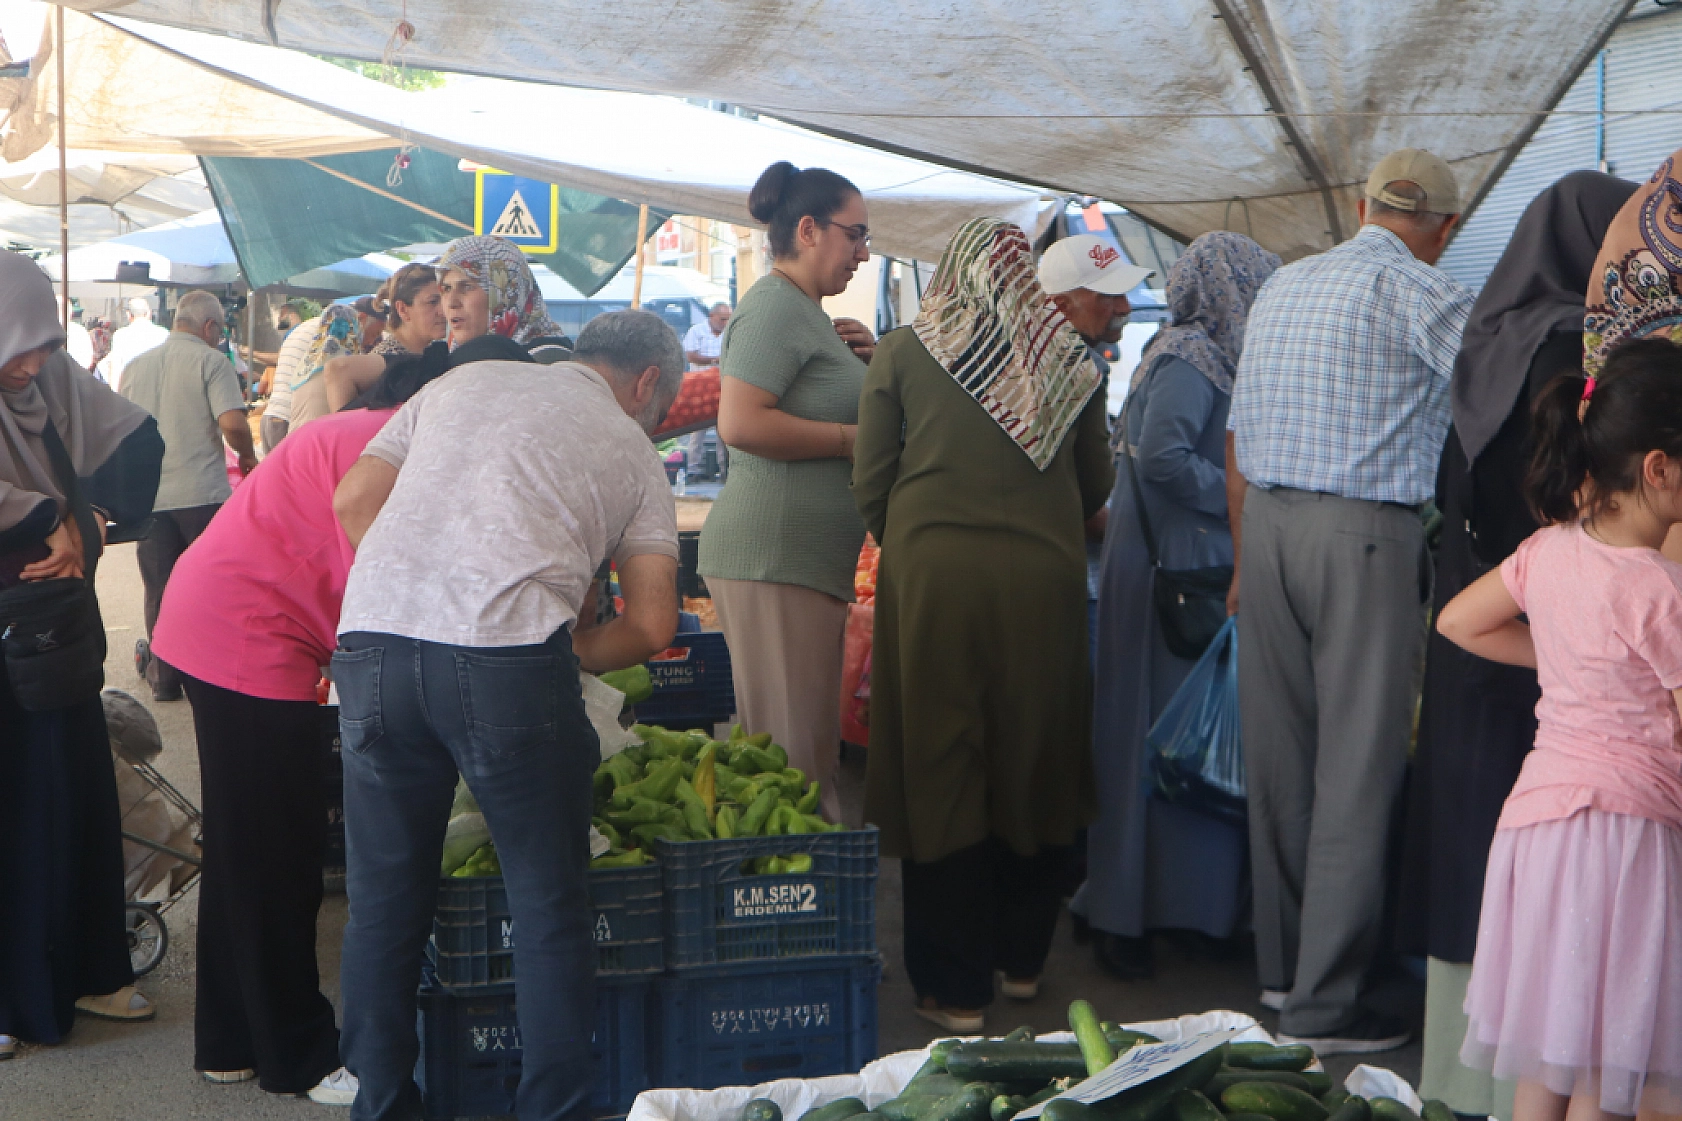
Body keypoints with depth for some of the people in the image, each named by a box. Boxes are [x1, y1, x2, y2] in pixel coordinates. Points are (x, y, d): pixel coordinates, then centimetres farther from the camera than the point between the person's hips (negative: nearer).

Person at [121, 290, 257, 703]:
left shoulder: (136, 366, 12)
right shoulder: (210, 360, -6)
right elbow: (232, 423, -18)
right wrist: (248, 457, 1)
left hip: (148, 498, 4)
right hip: (202, 494, -4)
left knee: (160, 591, 9)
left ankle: (164, 677, 13)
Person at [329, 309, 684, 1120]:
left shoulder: (464, 380, 24)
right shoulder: (632, 452, 16)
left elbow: (352, 500, 16)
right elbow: (652, 626, 8)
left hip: (374, 637, 4)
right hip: (509, 655, -3)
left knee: (384, 897, 15)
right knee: (549, 907, 9)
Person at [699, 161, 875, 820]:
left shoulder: (806, 312, 22)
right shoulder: (777, 306, -11)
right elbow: (741, 422, -23)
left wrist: (861, 361, 12)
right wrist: (852, 438, -15)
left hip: (809, 560, 11)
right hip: (774, 558, -11)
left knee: (810, 743, 12)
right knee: (791, 753, -7)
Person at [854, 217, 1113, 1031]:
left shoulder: (902, 352, 0)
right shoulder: (1068, 358, 4)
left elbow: (870, 484, 1)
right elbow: (1096, 484, 11)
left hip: (931, 574, -2)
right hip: (1043, 577, 2)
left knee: (941, 771, 4)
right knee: (1034, 763, 14)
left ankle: (954, 986, 8)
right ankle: (1021, 957, 27)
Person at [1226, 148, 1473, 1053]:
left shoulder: (1280, 287, 16)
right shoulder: (1420, 294, -6)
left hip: (1266, 522, 7)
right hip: (1367, 535, -7)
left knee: (1277, 758, 13)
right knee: (1358, 771, -2)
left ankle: (1281, 966, 25)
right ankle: (1321, 1004, 0)